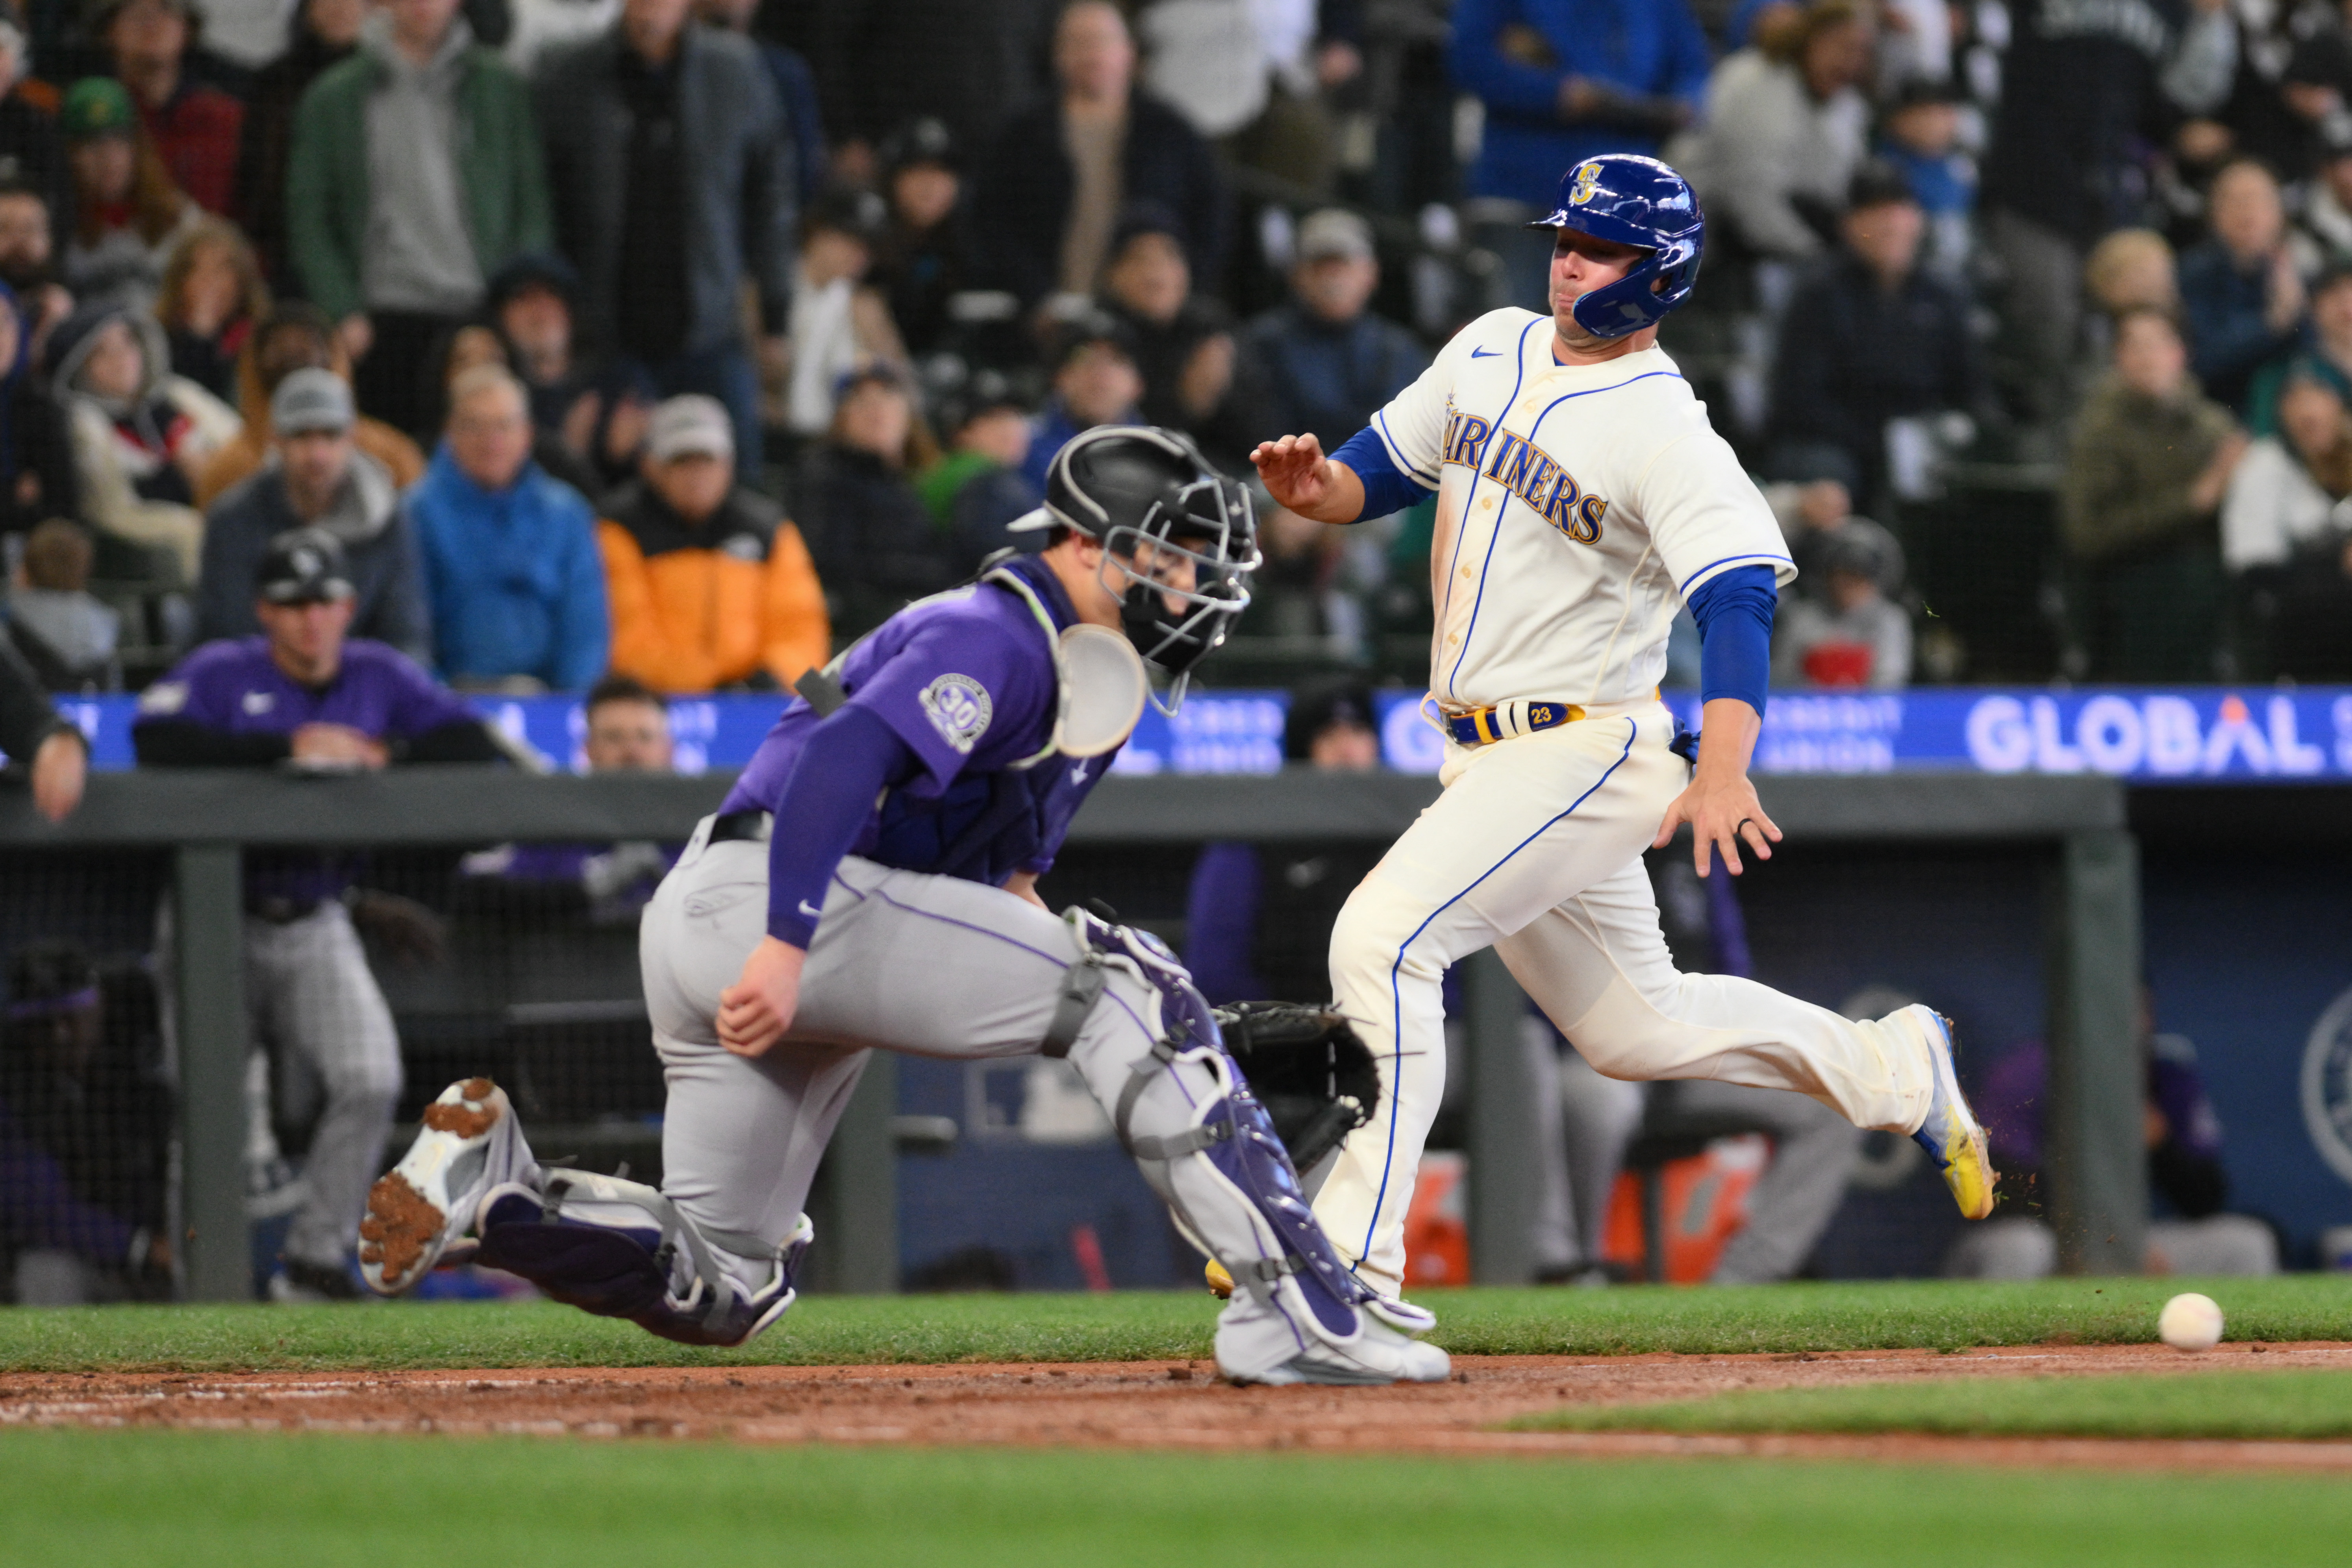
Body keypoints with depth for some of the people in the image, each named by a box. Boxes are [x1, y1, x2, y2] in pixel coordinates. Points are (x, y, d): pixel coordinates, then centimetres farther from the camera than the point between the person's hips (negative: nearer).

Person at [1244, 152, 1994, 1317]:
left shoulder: (1666, 433, -17)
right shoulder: (1491, 351, 7)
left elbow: (1738, 599, -29)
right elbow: (1387, 466, 17)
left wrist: (1720, 774, -44)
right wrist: (1317, 488, -9)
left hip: (1583, 754, -8)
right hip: (1486, 763, 8)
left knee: (1382, 938, -23)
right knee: (1635, 1028, 19)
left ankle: (1351, 1263, -22)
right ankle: (1894, 1069, 37)